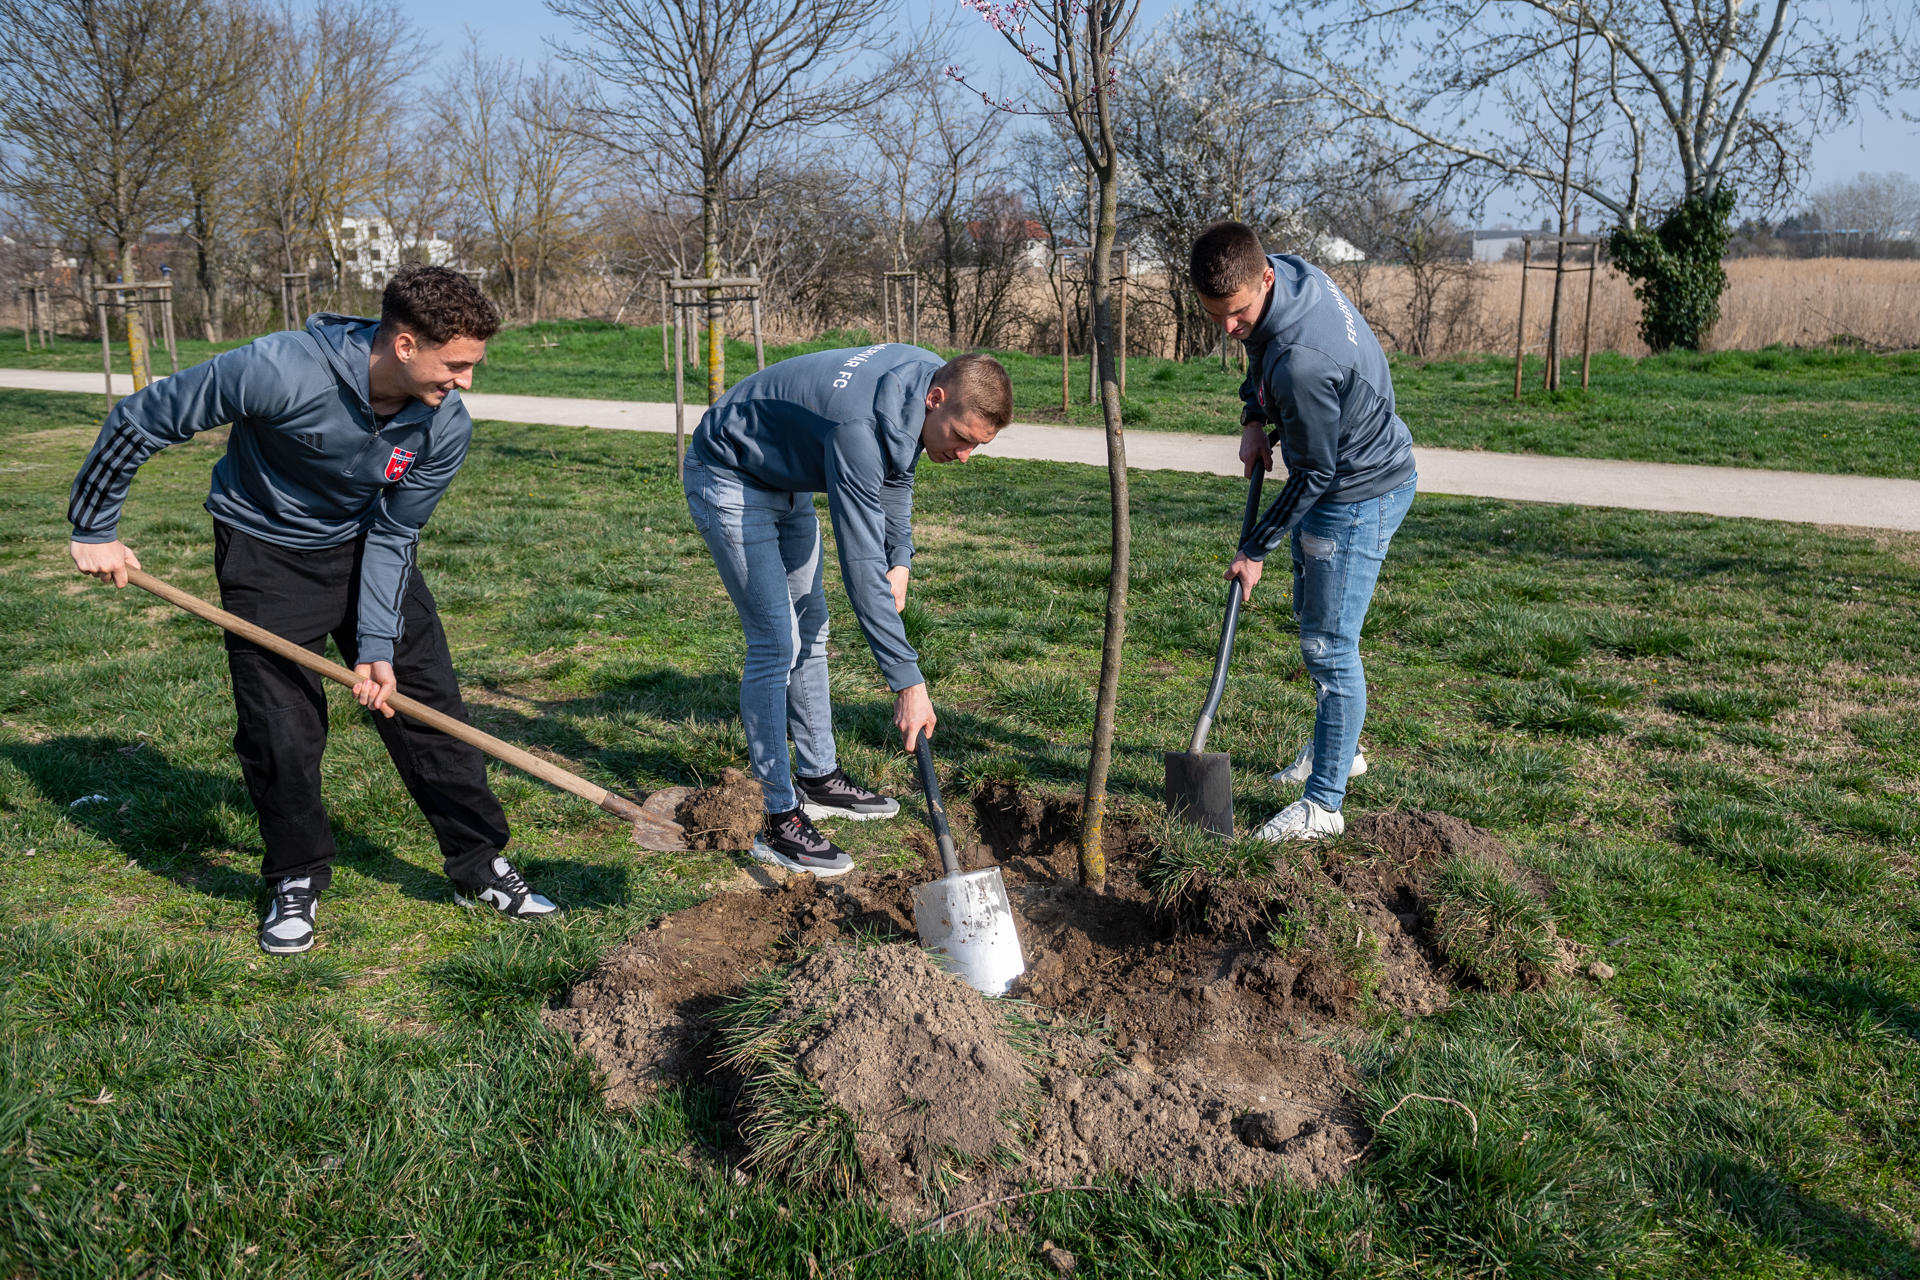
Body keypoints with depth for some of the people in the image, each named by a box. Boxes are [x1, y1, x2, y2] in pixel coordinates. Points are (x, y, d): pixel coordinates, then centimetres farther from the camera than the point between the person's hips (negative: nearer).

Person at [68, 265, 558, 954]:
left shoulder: (445, 427, -20)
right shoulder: (279, 370, -34)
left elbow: (393, 535, -10)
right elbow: (140, 421, -20)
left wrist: (376, 645, -18)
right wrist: (94, 528, -10)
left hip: (367, 547, 4)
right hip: (266, 555, -3)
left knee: (429, 705, 2)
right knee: (279, 729, -3)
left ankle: (482, 867, 14)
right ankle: (296, 880, 20)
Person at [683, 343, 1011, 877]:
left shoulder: (923, 375, -12)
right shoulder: (859, 424, -38)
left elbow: (896, 471, 9)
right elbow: (860, 566, -39)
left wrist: (901, 559, 0)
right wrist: (907, 681, -37)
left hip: (787, 480, 9)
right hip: (729, 479, -9)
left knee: (810, 627, 13)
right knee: (776, 642, -13)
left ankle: (818, 778, 26)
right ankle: (780, 820, -7)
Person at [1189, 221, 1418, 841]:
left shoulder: (1301, 360, -37)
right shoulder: (1287, 270, -9)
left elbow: (1315, 472, -24)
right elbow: (1263, 365, 15)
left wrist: (1256, 548, -14)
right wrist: (1254, 418, 0)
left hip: (1361, 495, -10)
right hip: (1341, 481, 10)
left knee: (1329, 645, -6)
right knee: (1313, 620, 22)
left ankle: (1324, 803, 5)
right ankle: (1338, 747, 40)